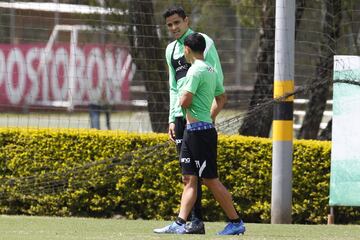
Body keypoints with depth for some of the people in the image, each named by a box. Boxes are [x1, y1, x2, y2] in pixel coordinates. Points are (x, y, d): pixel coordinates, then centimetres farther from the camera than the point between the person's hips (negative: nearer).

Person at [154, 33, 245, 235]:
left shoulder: (196, 70, -15)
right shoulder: (211, 70, 14)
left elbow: (185, 101, -19)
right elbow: (221, 98, 26)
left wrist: (183, 95, 2)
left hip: (200, 132, -10)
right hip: (192, 131, 10)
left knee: (211, 180, -5)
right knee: (189, 179, 4)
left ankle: (236, 223, 0)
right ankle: (180, 224, 1)